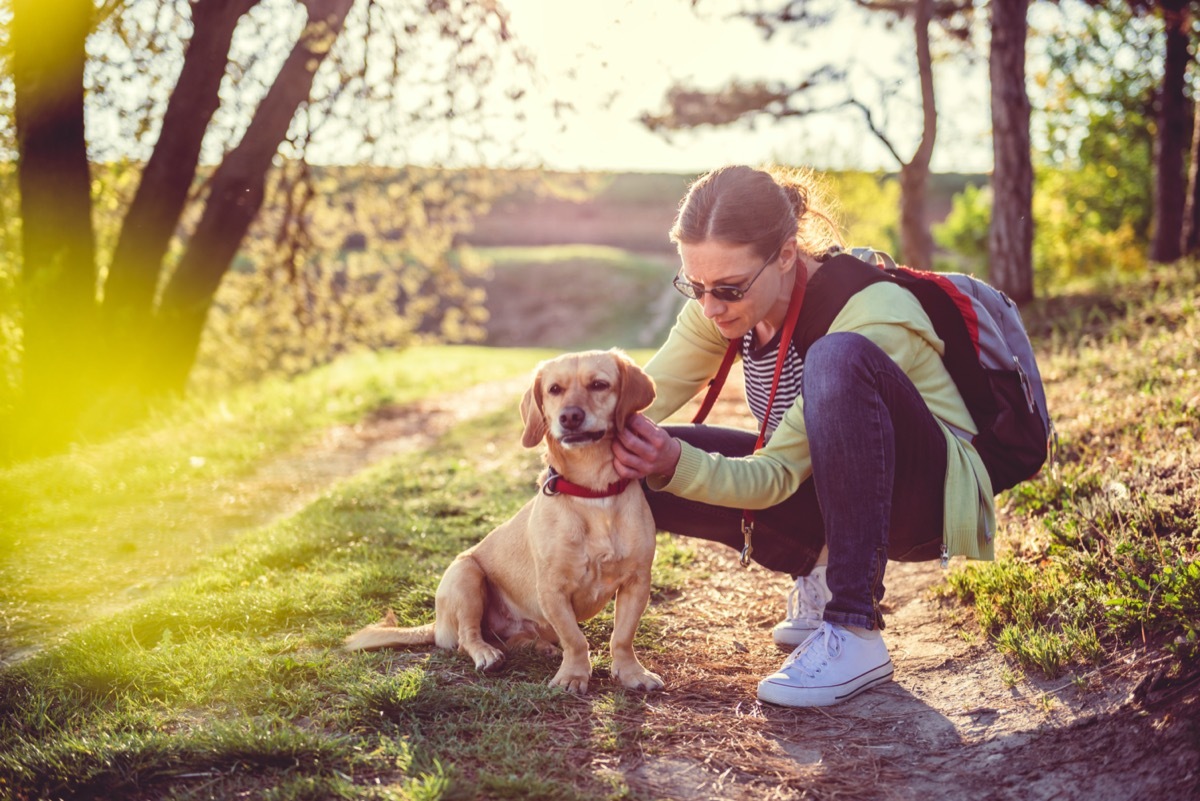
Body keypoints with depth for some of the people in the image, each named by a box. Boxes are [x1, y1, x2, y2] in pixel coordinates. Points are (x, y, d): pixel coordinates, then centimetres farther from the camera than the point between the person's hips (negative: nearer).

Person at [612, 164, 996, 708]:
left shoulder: (874, 317, -29)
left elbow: (779, 475, -30)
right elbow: (642, 397, -11)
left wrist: (678, 464, -45)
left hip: (932, 494, -7)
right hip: (830, 488, 7)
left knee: (838, 358, -38)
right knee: (635, 468, -13)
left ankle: (855, 633, -33)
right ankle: (819, 571, 5)